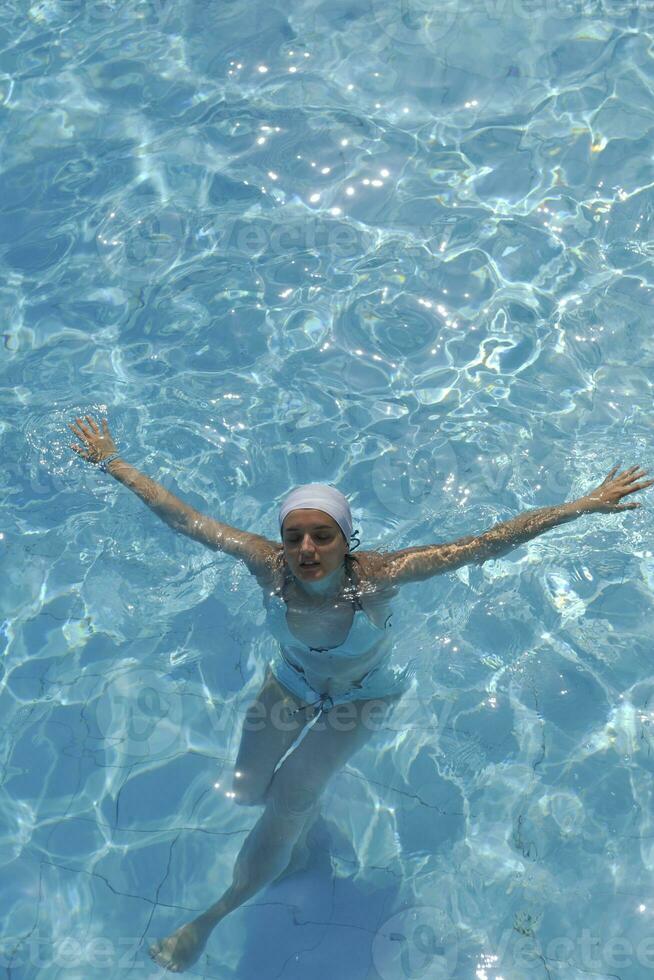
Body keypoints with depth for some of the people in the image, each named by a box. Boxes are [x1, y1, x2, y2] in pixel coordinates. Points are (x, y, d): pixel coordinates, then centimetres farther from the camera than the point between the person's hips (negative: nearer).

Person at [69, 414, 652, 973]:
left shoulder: (378, 576, -37)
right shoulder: (268, 564, -31)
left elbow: (486, 544, -36)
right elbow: (179, 515, -23)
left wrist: (586, 505, -37)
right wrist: (112, 462, -18)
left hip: (363, 697, -3)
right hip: (291, 683, 3)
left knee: (287, 802, -11)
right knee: (248, 789, 8)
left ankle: (214, 917, 10)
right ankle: (307, 803, 44)